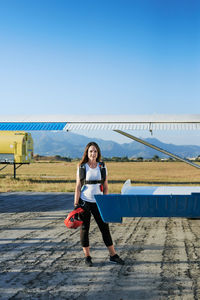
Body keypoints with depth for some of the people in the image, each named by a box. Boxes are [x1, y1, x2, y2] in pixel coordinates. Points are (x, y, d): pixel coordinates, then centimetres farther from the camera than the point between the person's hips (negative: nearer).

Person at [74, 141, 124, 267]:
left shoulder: (102, 166, 4)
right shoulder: (82, 167, -2)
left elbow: (105, 187, 7)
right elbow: (78, 187, -3)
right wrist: (76, 204, -7)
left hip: (98, 202, 2)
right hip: (85, 201, -2)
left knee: (105, 227, 5)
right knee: (85, 229, 5)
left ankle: (113, 255, 15)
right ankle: (87, 256, 17)